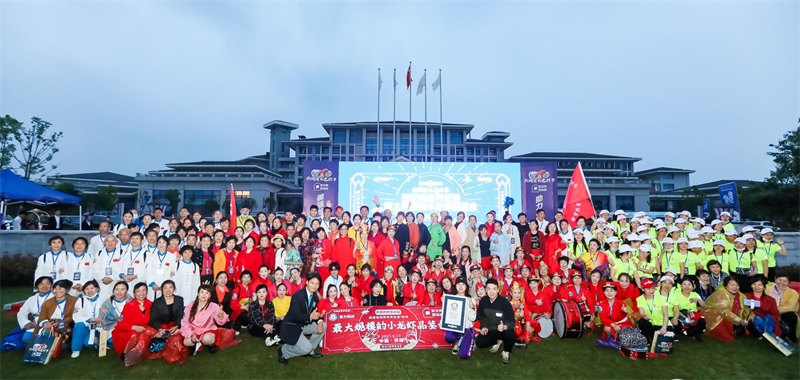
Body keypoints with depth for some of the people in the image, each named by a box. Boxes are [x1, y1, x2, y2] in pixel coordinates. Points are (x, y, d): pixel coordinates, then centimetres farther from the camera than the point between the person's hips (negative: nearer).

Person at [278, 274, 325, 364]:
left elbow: (315, 312, 6)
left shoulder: (314, 296, 1)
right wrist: (310, 316, -41)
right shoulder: (298, 296, -24)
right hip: (291, 327, -8)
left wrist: (319, 321, -14)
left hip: (304, 325, 8)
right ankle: (284, 351, 5)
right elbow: (295, 316, -29)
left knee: (323, 326, -4)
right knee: (306, 348, -20)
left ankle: (310, 351, 12)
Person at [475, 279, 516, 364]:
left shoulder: (504, 302, -20)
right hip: (490, 330, 4)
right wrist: (484, 326, -9)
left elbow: (511, 321, -21)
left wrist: (504, 327, -42)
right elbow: (481, 316, 8)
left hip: (504, 329, -4)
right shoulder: (483, 301, -8)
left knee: (511, 336, -37)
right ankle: (497, 342, 16)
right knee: (479, 342, -19)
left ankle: (506, 351, 1)